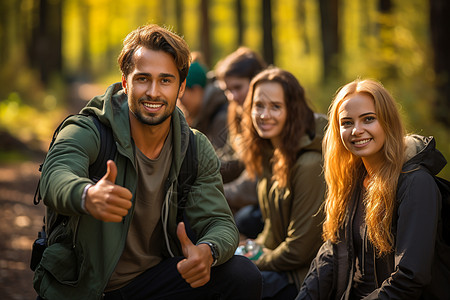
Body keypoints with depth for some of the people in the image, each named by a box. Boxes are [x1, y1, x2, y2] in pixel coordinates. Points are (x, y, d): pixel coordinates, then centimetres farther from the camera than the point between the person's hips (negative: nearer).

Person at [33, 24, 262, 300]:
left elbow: (220, 222, -7)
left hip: (156, 276, 3)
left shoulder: (197, 150, -1)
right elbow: (56, 177, -36)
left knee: (245, 278, -16)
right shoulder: (88, 132, -15)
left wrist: (207, 251, -33)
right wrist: (88, 195, -61)